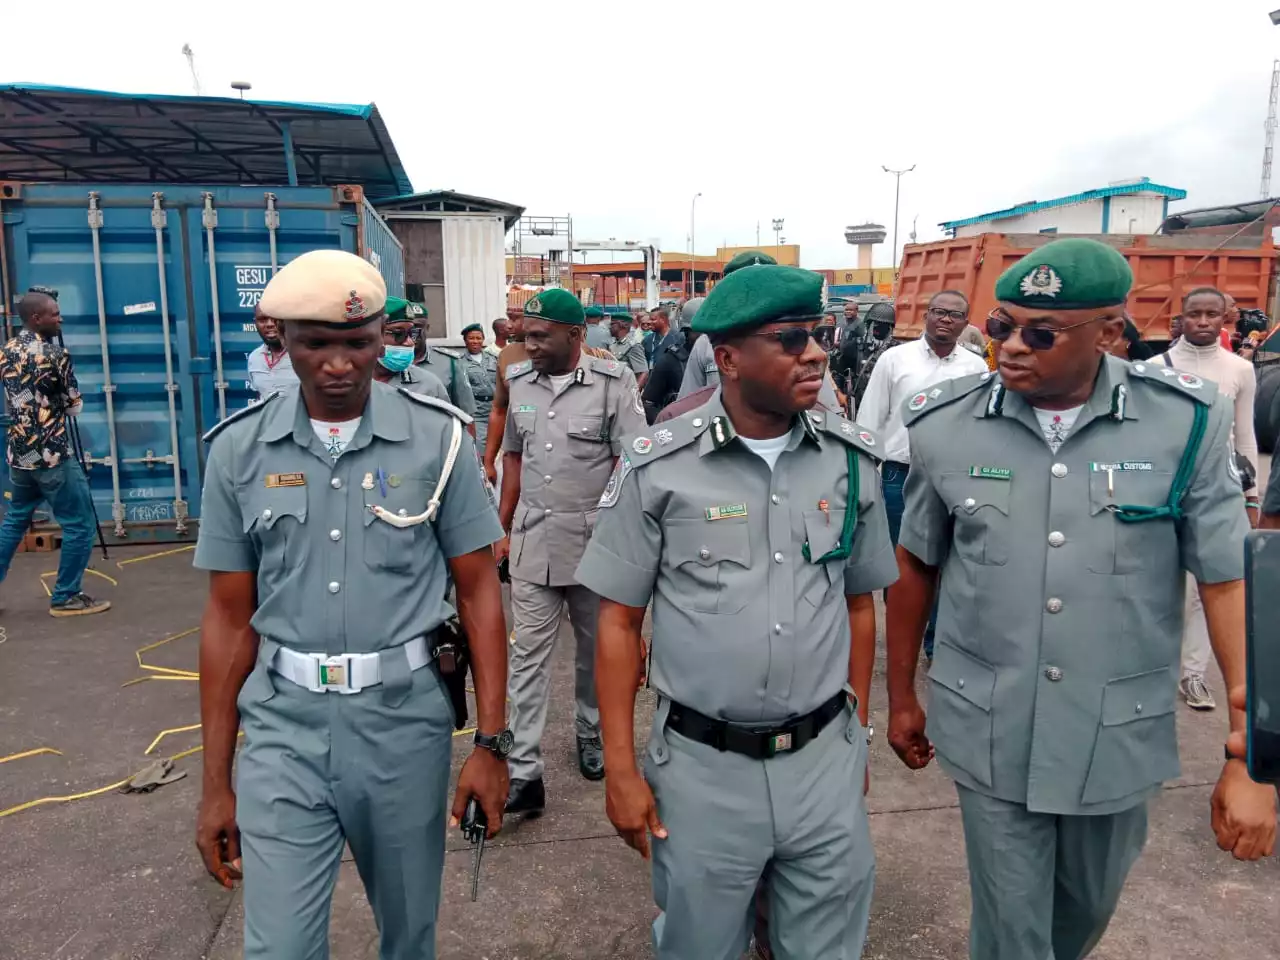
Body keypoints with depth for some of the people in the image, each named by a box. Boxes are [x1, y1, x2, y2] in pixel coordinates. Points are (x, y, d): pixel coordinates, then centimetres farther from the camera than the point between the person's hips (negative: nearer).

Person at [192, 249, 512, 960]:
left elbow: (478, 590, -2)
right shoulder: (240, 449, -1)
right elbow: (230, 617, 4)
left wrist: (490, 742, -6)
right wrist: (216, 783, 5)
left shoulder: (437, 438, -5)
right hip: (282, 725, 1)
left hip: (404, 715, 0)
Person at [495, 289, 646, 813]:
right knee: (528, 657, 2)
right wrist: (503, 530, 12)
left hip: (596, 541, -3)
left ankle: (590, 735, 37)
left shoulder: (613, 382, -8)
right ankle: (524, 771, 9)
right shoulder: (518, 381, 5)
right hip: (532, 542, 3)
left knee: (596, 649, 15)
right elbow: (514, 457, 13)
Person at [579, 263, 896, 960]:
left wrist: (858, 731, 14)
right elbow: (619, 621, -4)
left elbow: (857, 604, 10)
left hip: (826, 759, 3)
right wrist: (620, 770, -4)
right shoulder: (657, 467, -11)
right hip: (701, 768, -2)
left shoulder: (851, 459, -2)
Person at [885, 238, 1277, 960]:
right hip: (990, 735, -1)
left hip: (1121, 736, 1)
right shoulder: (946, 425, -9)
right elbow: (915, 565, 3)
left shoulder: (1186, 423, -12)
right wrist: (902, 696, 10)